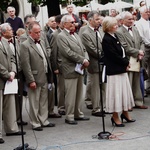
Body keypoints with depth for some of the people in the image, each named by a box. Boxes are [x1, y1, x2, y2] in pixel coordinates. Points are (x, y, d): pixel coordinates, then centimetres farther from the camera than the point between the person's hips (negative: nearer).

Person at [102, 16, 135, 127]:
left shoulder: (115, 37, 11)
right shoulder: (106, 40, -17)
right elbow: (114, 56, -19)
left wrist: (126, 62, -2)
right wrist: (126, 63, -10)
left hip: (122, 69, 9)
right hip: (114, 70, -9)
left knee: (125, 90, 15)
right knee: (116, 92, -2)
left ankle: (125, 113, 29)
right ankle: (115, 117, 10)